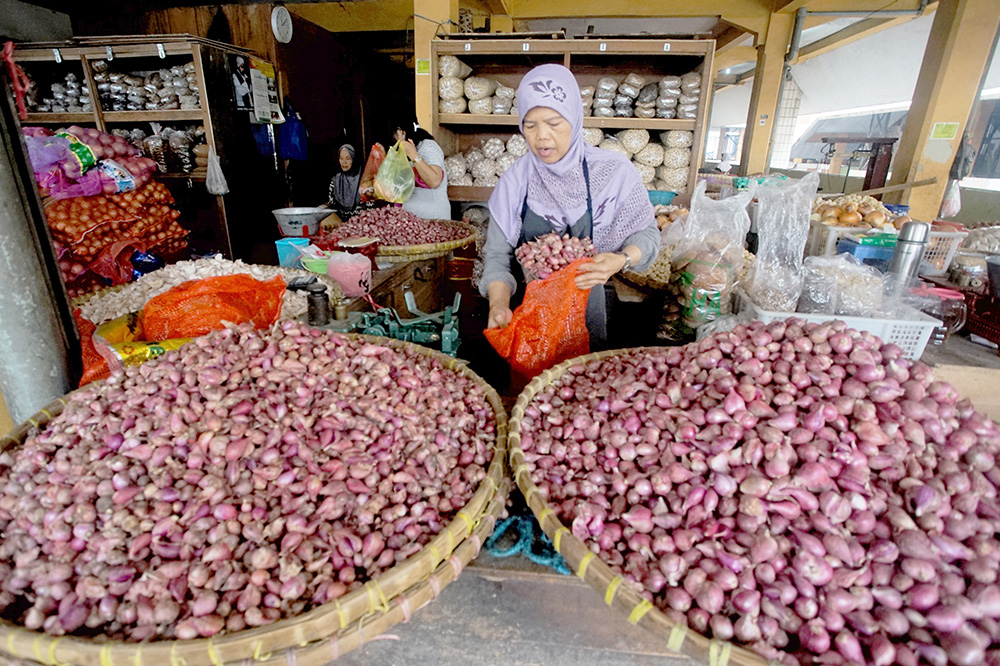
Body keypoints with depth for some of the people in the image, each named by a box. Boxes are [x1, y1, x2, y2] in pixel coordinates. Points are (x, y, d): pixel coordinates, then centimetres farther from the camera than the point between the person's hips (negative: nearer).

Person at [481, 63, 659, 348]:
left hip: (585, 311, -1)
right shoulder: (515, 180, -6)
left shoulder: (613, 172, -10)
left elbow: (647, 234, -3)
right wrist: (499, 303, -27)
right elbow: (497, 253, -9)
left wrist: (622, 260, -25)